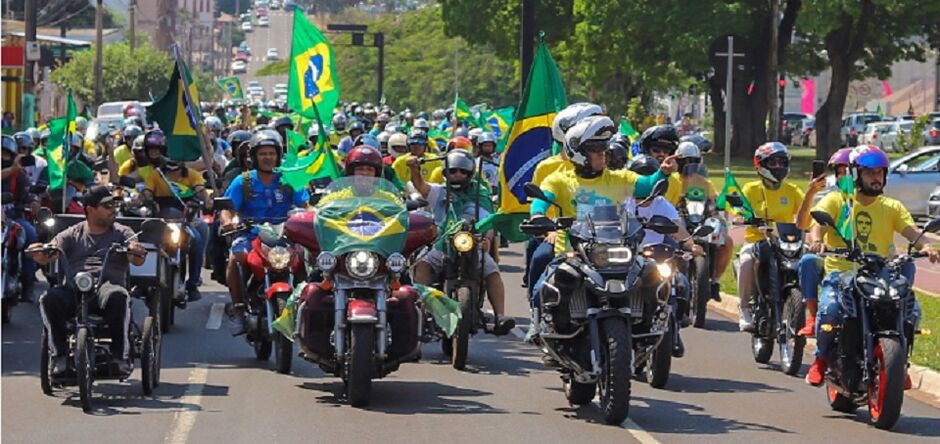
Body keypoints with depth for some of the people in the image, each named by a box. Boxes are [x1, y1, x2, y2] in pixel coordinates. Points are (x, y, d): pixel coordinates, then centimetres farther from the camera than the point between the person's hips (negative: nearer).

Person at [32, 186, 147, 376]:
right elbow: (48, 256, 7)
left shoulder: (122, 233, 18)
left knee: (117, 296, -37)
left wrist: (137, 253, -23)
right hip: (73, 290, 1)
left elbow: (137, 260, 2)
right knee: (50, 299, -31)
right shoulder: (73, 234, 20)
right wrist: (40, 254, -19)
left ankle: (120, 355, -25)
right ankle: (60, 355, -20)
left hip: (108, 285, -1)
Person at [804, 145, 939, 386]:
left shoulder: (893, 207, 14)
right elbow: (818, 222, -10)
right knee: (829, 309, -31)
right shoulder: (836, 201, 7)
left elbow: (911, 231, -1)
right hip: (841, 273, -3)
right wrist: (817, 241, -34)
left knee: (911, 310, -19)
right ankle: (821, 358, -2)